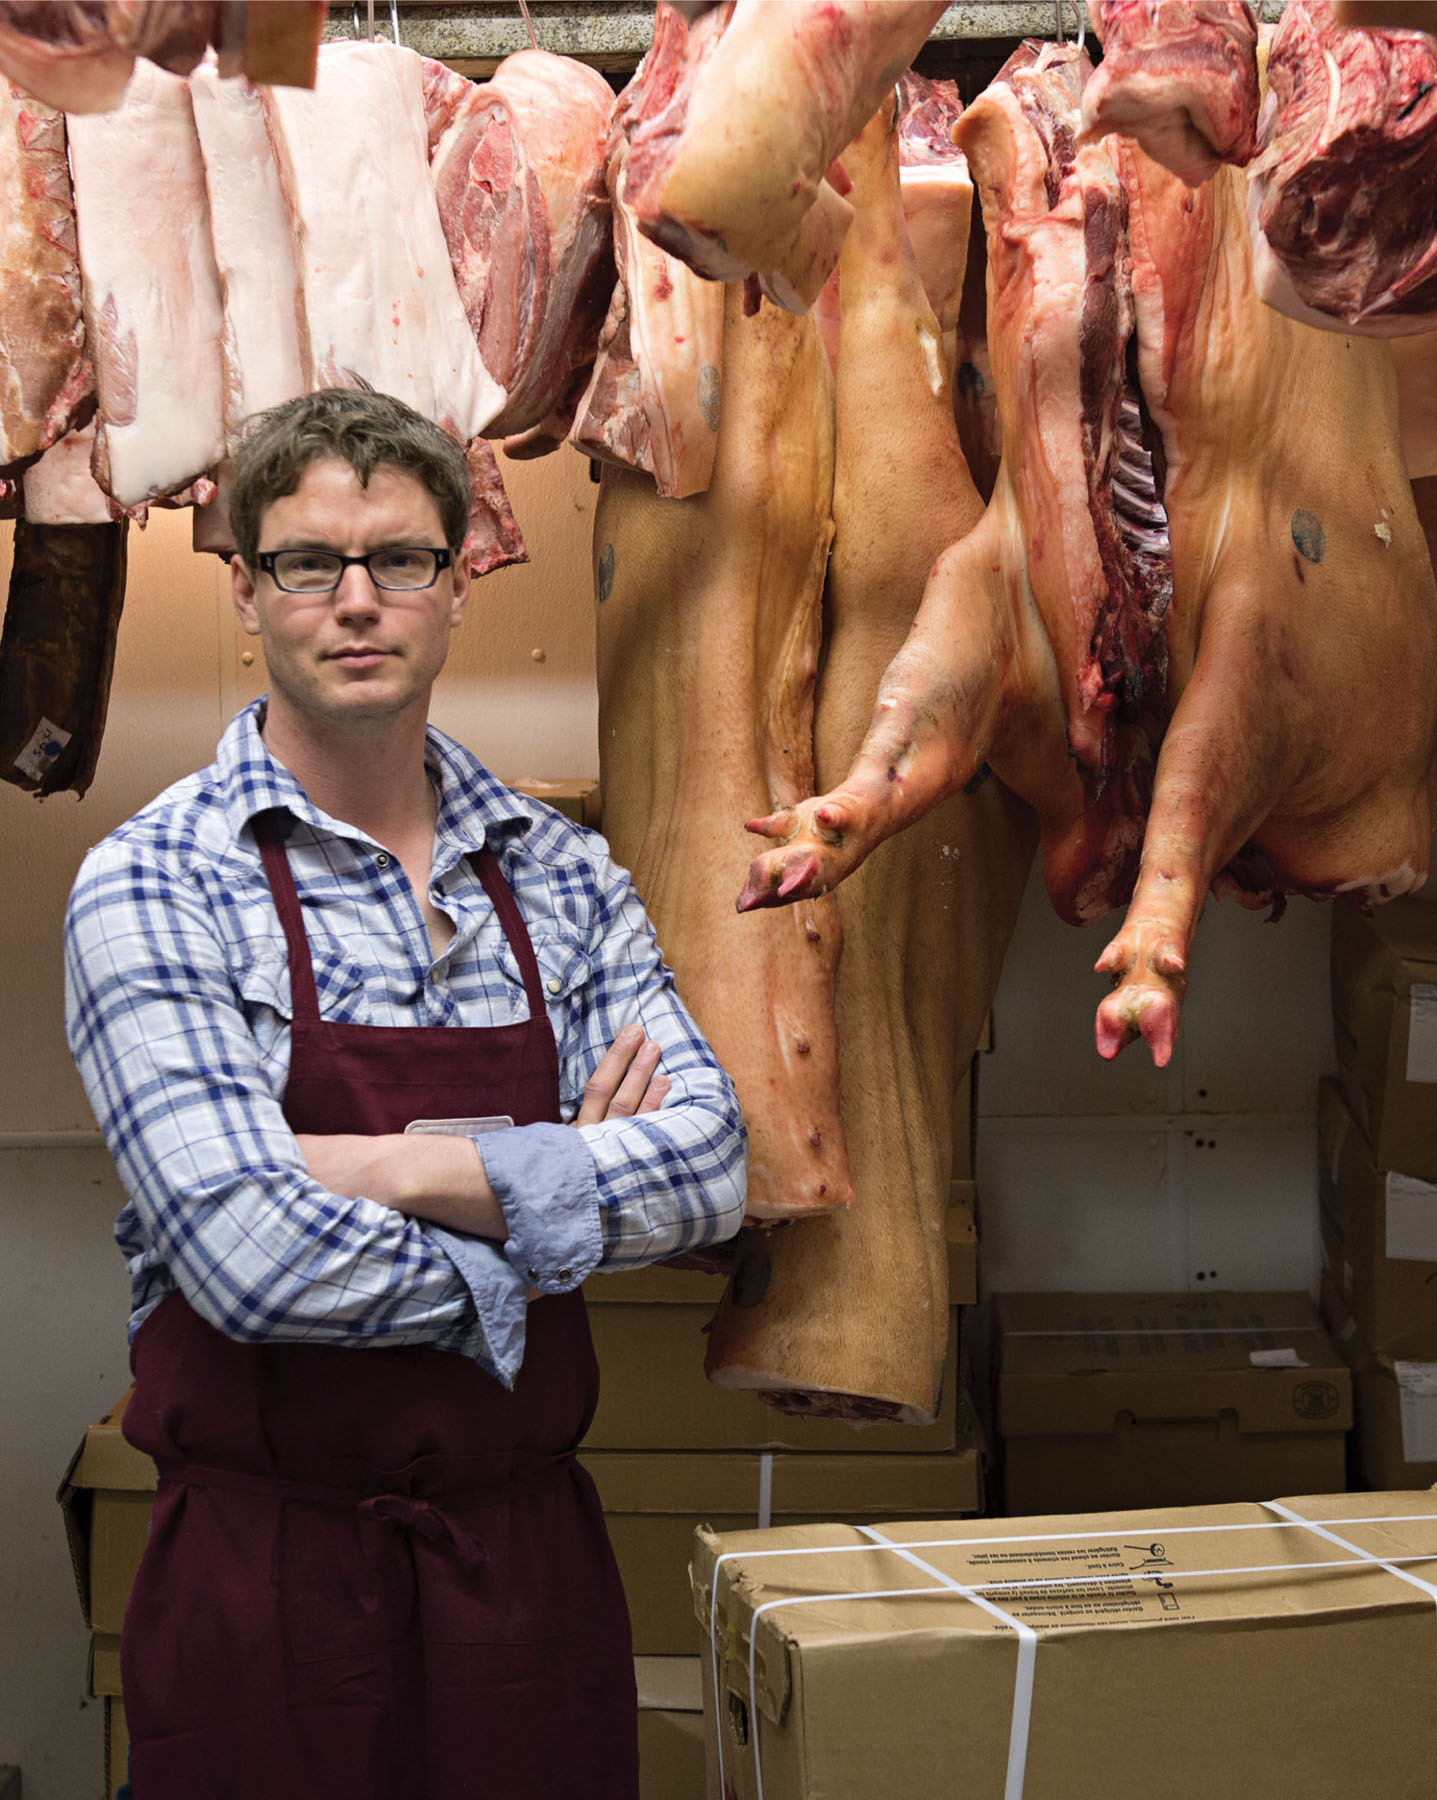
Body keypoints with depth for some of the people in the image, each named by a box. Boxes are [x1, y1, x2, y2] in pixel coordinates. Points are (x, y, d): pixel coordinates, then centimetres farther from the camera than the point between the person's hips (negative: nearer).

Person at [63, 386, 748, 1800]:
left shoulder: (560, 874, 6)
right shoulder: (153, 886, -9)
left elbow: (707, 1164, -7)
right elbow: (254, 1257, -20)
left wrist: (408, 1167, -17)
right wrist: (554, 1191, -8)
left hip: (530, 1557, 4)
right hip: (268, 1564, -4)